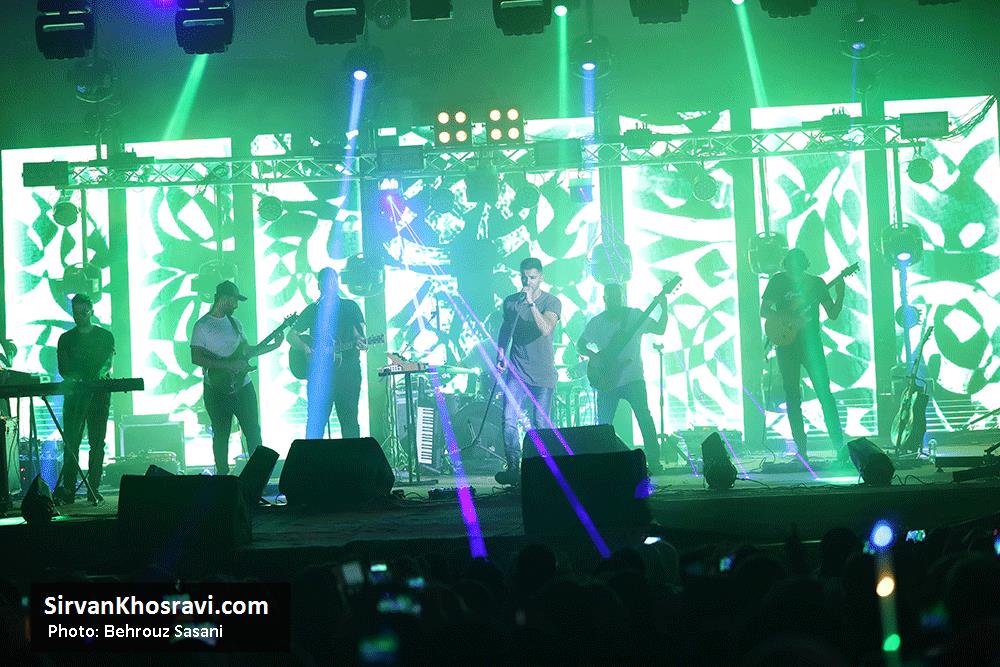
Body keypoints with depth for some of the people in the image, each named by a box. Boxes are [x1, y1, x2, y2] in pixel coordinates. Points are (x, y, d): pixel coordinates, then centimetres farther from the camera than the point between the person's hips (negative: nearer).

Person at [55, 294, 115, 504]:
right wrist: (70, 378, -16)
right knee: (70, 442, -6)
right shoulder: (66, 339, 14)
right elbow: (62, 368, 7)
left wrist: (102, 372, -26)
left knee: (97, 442, -3)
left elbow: (108, 362, -3)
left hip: (98, 394, -1)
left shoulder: (105, 336, 9)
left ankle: (94, 489, -1)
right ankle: (68, 489, -8)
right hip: (73, 393, 1)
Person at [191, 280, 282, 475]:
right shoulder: (202, 326, -9)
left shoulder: (234, 322, 11)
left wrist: (274, 345, 7)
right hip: (218, 390, -6)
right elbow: (196, 358, -16)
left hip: (242, 386, 6)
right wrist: (229, 365, -21)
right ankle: (223, 475, 13)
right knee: (221, 435, 3)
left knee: (253, 431, 5)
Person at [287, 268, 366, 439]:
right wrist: (306, 349, -9)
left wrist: (359, 341, -25)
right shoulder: (313, 310, 13)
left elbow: (360, 331, 0)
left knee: (349, 419, -3)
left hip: (347, 369, -1)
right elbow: (291, 336, 12)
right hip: (318, 372, 1)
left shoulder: (350, 307, 10)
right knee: (315, 420, -6)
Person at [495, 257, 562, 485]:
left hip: (543, 374, -2)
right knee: (509, 419, -13)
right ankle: (513, 467, -9)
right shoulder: (510, 301, 8)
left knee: (540, 425, 1)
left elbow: (546, 329, -20)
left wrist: (531, 303, -25)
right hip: (517, 371, 2)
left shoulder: (551, 302, -3)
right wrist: (500, 356, 9)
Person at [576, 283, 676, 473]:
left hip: (633, 379, -2)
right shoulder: (596, 323, 5)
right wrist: (594, 356, -9)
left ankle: (654, 462, -8)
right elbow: (580, 346, 10)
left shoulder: (634, 316, 2)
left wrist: (663, 307, -15)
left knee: (645, 419, -12)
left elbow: (660, 329, 0)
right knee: (603, 425, 2)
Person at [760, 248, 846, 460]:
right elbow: (764, 311, 0)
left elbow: (832, 314, 4)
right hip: (787, 346, 1)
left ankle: (840, 446, -11)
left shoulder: (816, 282, 3)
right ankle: (801, 450, 8)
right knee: (792, 398, 2)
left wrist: (840, 294, -14)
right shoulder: (778, 281, 2)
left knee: (825, 394, -10)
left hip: (811, 344, -1)